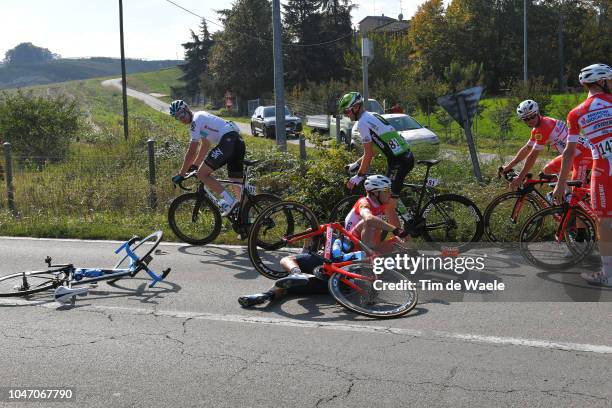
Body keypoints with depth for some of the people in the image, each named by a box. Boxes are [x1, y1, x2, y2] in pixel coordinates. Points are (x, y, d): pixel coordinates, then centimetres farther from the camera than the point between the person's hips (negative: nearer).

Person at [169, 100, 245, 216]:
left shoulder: (196, 120, -3)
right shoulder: (201, 116, 26)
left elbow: (191, 151, -6)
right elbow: (205, 146, 34)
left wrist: (181, 174, -2)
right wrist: (194, 165, 37)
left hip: (228, 140, -10)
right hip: (239, 141, 10)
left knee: (202, 174, -6)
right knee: (238, 182, 13)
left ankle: (229, 201, -11)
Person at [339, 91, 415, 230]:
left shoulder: (362, 123, -11)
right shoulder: (373, 116, 19)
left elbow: (368, 155, -11)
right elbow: (372, 151, 24)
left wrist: (359, 177, -2)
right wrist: (355, 165, 24)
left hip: (398, 162, -10)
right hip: (407, 156, 10)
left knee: (388, 207, -5)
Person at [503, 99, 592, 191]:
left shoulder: (543, 128, -22)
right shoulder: (537, 129, 8)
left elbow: (532, 156, -22)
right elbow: (526, 149, 17)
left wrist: (519, 179, -18)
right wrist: (509, 166, 15)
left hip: (582, 154, -10)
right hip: (572, 154, 10)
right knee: (548, 170, 11)